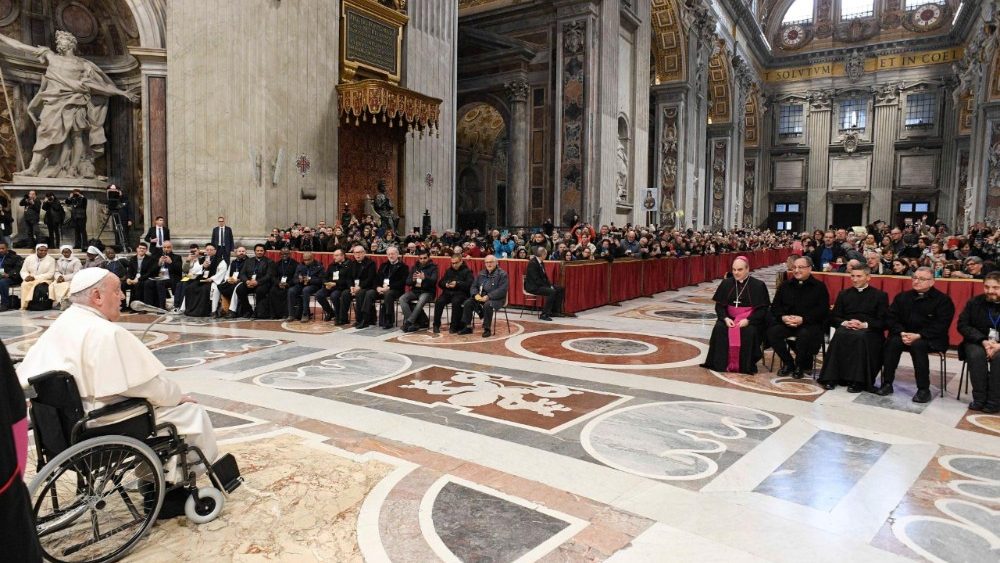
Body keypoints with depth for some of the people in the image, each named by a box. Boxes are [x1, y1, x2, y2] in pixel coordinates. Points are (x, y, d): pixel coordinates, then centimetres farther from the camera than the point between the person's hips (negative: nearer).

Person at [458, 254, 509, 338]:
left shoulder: (502, 274, -4)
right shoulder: (481, 273, 16)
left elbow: (502, 290, -15)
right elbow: (473, 286, 15)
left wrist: (488, 296, -23)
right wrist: (476, 294, -9)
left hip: (496, 299, -6)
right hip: (480, 297, 6)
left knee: (487, 305, -37)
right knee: (467, 303, -17)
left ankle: (487, 329, -24)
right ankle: (467, 327, -8)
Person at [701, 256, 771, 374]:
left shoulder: (758, 285, -2)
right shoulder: (726, 283, 7)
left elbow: (762, 309, -5)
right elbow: (719, 305, 6)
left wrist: (748, 320, -20)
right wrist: (725, 318, -13)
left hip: (750, 320, -3)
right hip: (729, 318, 3)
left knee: (749, 332, -34)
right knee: (718, 329, -27)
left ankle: (746, 365, -18)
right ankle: (720, 363, -19)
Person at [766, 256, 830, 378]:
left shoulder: (819, 287, 4)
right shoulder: (785, 286, 15)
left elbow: (822, 310, -6)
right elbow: (775, 307, 12)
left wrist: (803, 319, -20)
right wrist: (783, 317, -10)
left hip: (810, 323, -4)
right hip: (786, 322, 4)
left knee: (804, 335, -36)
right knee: (772, 332, -25)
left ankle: (800, 366, -10)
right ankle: (788, 363, -6)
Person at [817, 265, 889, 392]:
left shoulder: (880, 295, 12)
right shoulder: (843, 294, 20)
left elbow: (884, 321, 2)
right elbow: (833, 317, 13)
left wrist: (864, 325, -15)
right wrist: (845, 323, -9)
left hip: (870, 331, -2)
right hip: (846, 328, 2)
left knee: (860, 336, -38)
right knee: (839, 335, -34)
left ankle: (857, 381, -35)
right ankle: (831, 377, -32)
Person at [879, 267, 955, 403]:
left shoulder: (943, 300, -1)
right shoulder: (902, 297, 12)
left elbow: (941, 326, -11)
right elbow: (892, 318, 5)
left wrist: (918, 336, -22)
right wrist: (902, 333, -14)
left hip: (930, 339, -3)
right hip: (905, 335, 4)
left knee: (918, 345, -36)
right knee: (893, 342, -29)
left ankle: (924, 389, -27)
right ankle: (887, 383, -24)